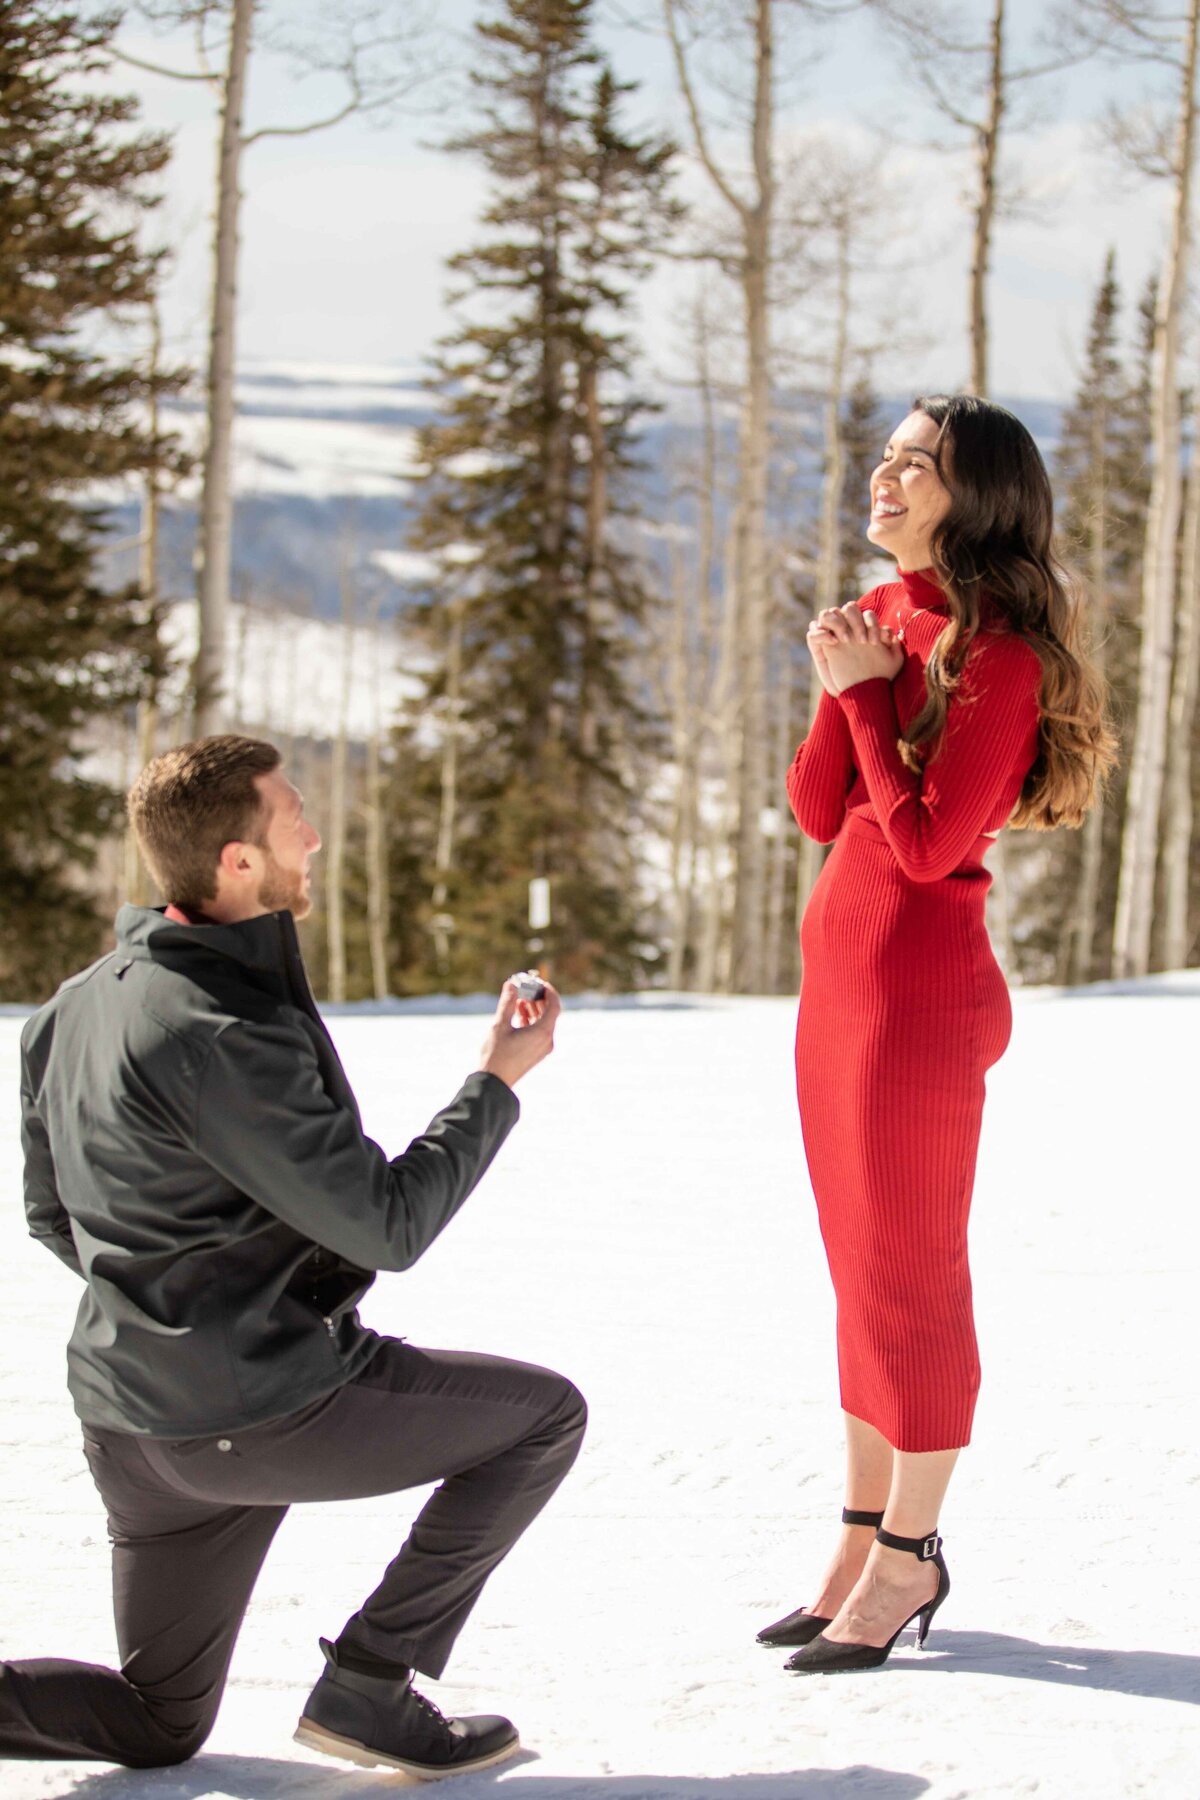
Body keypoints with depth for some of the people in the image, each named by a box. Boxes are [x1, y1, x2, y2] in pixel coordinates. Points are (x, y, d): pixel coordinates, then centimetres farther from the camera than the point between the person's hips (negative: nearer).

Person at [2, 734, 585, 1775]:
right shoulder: (222, 1040, -22)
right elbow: (387, 1227, -18)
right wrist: (497, 1082, -5)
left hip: (129, 1422, 9)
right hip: (258, 1411, -9)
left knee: (156, 1726, 22)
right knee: (544, 1414, 8)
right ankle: (368, 1683, 5)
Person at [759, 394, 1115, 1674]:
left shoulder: (1001, 653, -13)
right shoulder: (886, 615, 12)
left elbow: (928, 841, -20)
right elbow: (818, 812, 9)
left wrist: (868, 690, -14)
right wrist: (841, 687, -6)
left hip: (919, 981, -9)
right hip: (839, 968, 9)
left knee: (907, 1276, 0)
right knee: (861, 1272, 14)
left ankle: (906, 1561, 11)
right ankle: (866, 1540, 23)